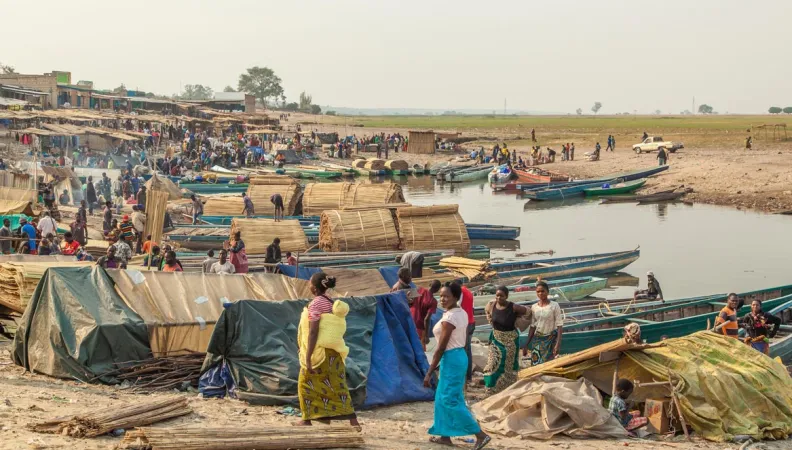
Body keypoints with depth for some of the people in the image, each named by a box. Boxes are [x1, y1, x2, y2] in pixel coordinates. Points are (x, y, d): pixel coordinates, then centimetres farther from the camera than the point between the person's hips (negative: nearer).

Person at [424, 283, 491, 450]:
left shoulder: (449, 318, -21)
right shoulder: (462, 313, 8)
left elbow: (441, 347, -21)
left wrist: (429, 373, -17)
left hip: (451, 358, -10)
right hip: (460, 356, 10)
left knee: (451, 400, -5)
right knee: (443, 397, 17)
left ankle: (481, 435, -6)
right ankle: (445, 436, 23)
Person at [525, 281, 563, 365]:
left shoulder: (554, 306, -8)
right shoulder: (534, 307, 5)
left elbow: (559, 325, -10)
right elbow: (532, 326, 9)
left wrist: (558, 343, -19)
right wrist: (527, 345, 8)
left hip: (550, 339, -4)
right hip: (537, 340, 4)